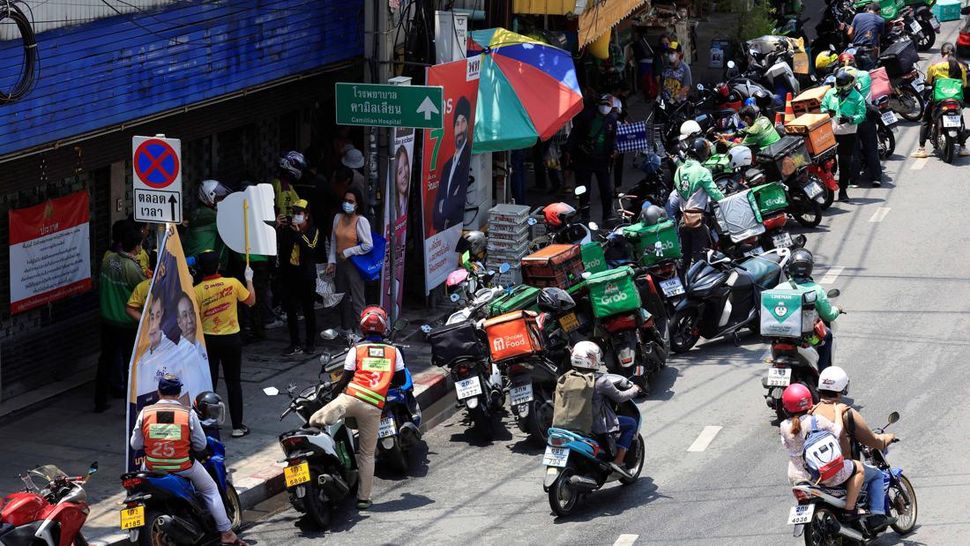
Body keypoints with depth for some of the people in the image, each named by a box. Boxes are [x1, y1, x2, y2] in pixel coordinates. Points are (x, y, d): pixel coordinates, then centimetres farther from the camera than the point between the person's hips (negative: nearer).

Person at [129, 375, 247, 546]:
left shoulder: (145, 413, -6)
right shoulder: (188, 414, -9)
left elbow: (135, 444, 0)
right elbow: (201, 445, -3)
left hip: (153, 467, 2)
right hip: (184, 466, -2)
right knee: (210, 490, 21)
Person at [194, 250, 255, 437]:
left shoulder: (197, 291, -13)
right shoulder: (233, 284, -10)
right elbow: (251, 300, 6)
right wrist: (249, 279, 20)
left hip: (208, 340, 0)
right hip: (231, 339, 1)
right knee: (234, 383, 9)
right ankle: (237, 427, 11)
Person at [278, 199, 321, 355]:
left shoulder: (313, 231, -3)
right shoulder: (287, 229, 4)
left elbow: (311, 249, -18)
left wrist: (298, 234, -20)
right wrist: (277, 228, -10)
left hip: (306, 276, -2)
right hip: (290, 274, 2)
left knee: (308, 310, 8)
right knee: (290, 310, -1)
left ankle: (311, 343, 20)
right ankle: (295, 344, 4)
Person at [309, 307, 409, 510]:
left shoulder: (357, 350, 6)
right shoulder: (394, 351, 12)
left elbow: (345, 379, 5)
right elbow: (401, 380, 16)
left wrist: (330, 391, 23)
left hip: (351, 398, -2)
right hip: (374, 407, 2)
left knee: (314, 421, -2)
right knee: (367, 454, 11)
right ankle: (363, 497, 13)